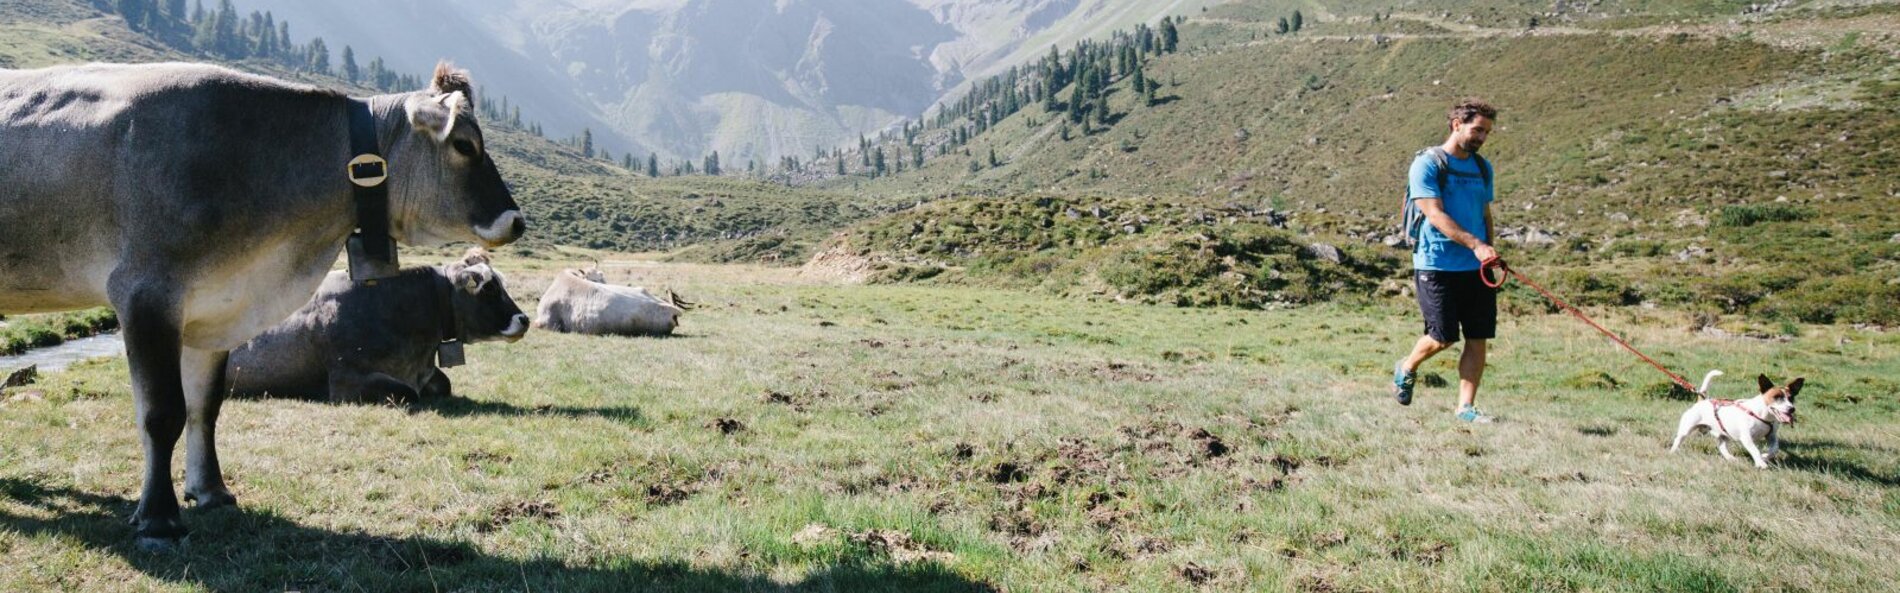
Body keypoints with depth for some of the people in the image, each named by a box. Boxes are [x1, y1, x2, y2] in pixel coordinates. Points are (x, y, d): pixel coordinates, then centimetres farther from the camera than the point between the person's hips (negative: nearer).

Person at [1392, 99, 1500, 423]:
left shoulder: (1482, 167, 15)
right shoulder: (1427, 163, -6)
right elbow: (1435, 214, -16)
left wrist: (1490, 254, 12)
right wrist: (1475, 244, -25)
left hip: (1477, 267, 6)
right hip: (1438, 265, -6)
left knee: (1478, 338, 1)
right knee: (1443, 338, -4)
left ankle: (1466, 407, 9)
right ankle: (1406, 369, 25)